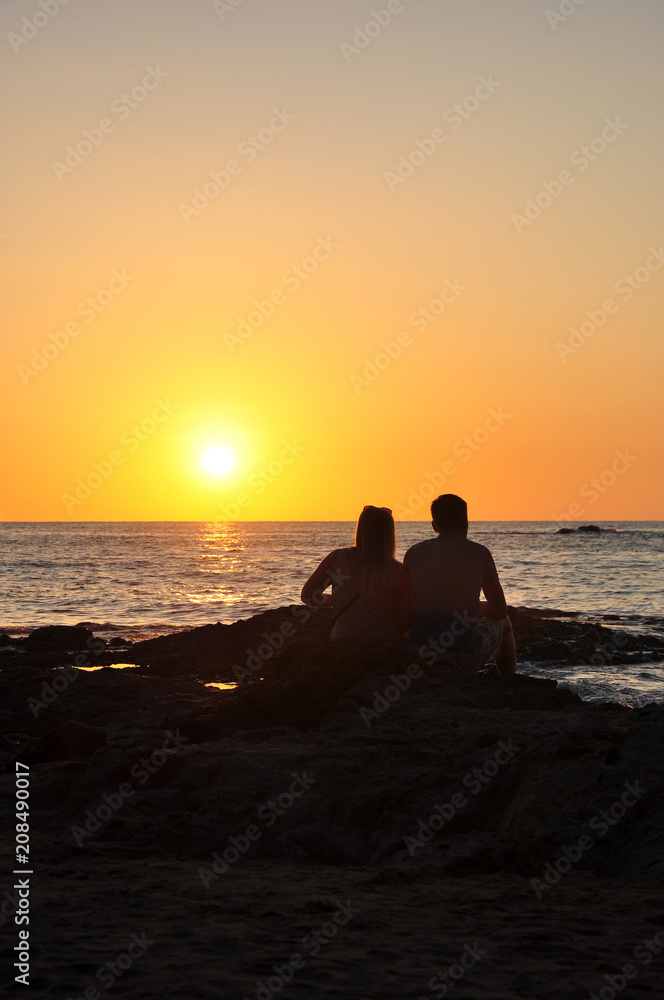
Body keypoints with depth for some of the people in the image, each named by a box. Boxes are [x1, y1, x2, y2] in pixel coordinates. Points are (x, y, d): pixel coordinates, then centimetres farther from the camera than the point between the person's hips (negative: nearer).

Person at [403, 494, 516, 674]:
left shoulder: (414, 553, 4)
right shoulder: (479, 553, -1)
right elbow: (500, 610, 7)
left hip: (420, 652, 3)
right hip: (466, 655, -2)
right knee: (504, 623, 31)